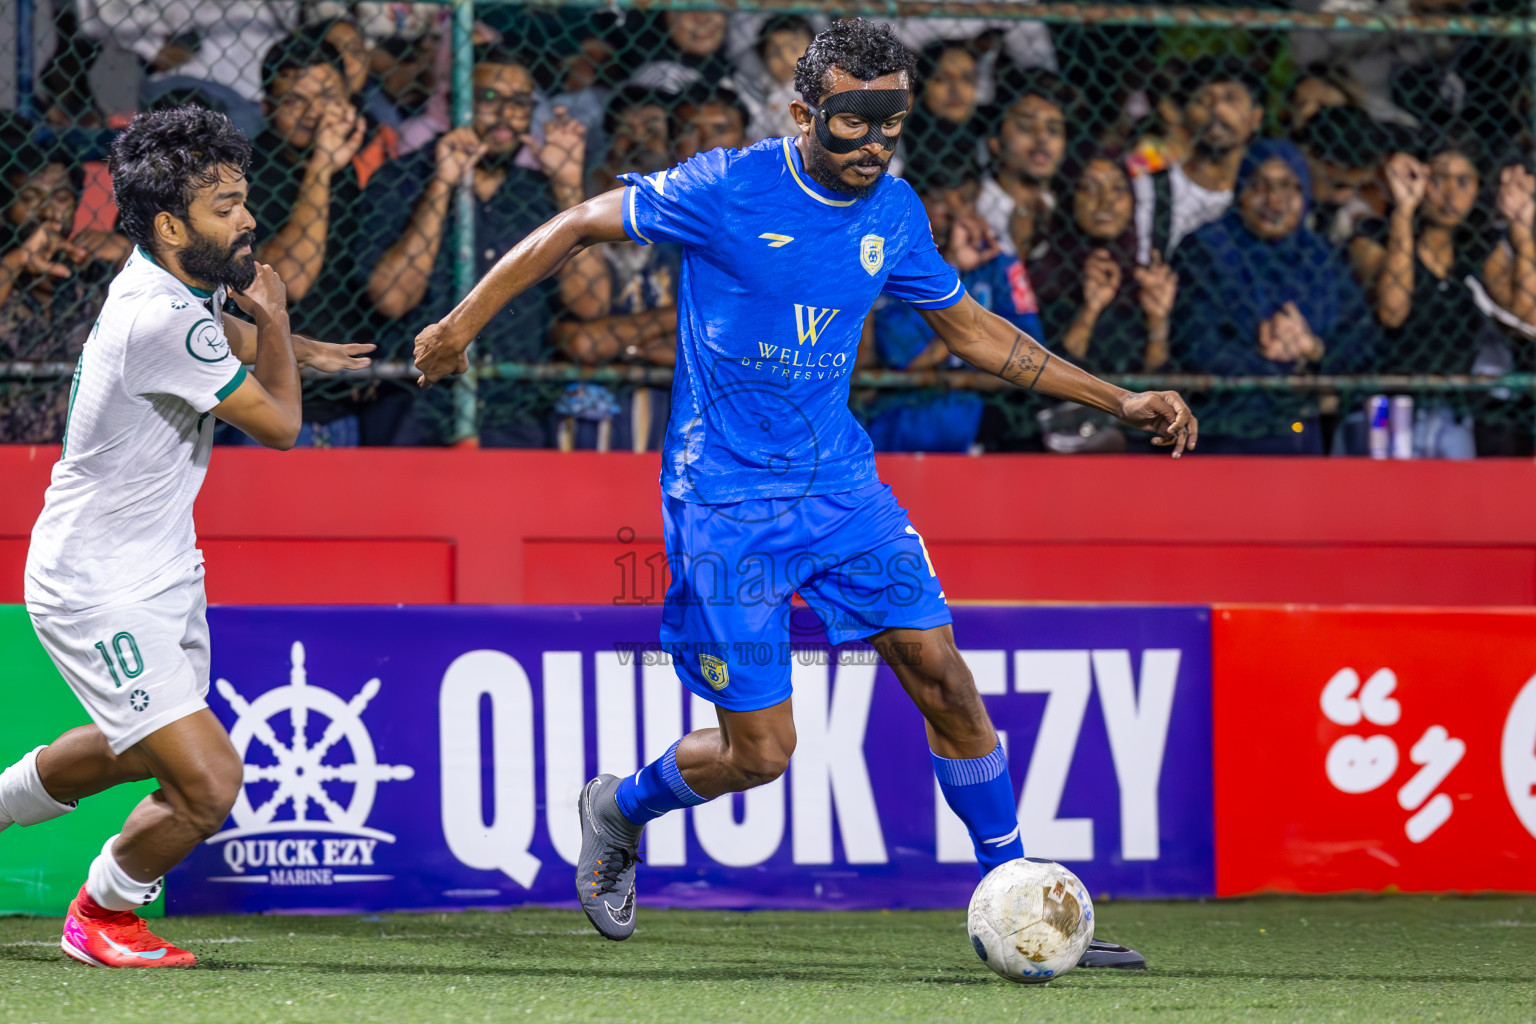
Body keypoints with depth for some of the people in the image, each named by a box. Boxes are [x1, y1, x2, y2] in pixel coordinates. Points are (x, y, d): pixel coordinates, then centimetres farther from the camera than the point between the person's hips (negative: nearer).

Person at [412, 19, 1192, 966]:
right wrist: (463, 322, -2)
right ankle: (619, 812, 26)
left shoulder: (895, 213, 3)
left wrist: (1120, 401, 14)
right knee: (760, 753, -5)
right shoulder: (729, 189, -14)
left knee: (941, 673, -7)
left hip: (839, 480, 5)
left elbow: (974, 331, 17)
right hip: (725, 499, -5)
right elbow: (578, 227, -3)